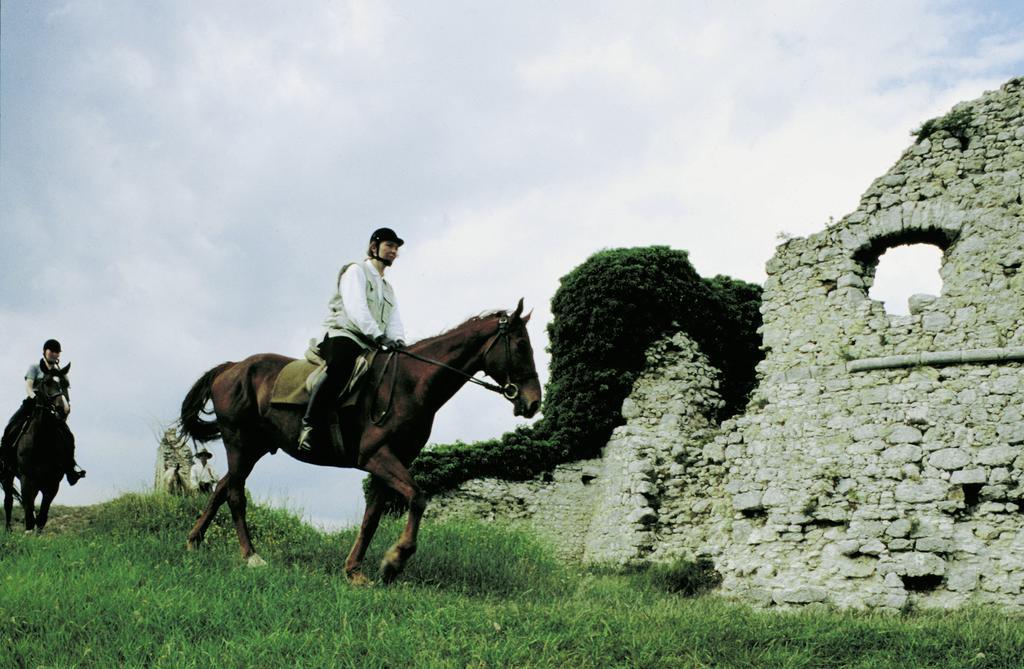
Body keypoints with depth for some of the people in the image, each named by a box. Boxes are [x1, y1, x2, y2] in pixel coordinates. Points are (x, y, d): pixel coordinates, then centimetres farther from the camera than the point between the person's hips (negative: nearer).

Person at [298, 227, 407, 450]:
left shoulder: (388, 289, 30)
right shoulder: (356, 271, 8)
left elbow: (395, 322, 16)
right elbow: (355, 307, -10)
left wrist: (398, 341, -8)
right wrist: (379, 335, -22)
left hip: (370, 347, 8)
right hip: (343, 335, -8)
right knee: (341, 366, -37)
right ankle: (310, 426, -38)